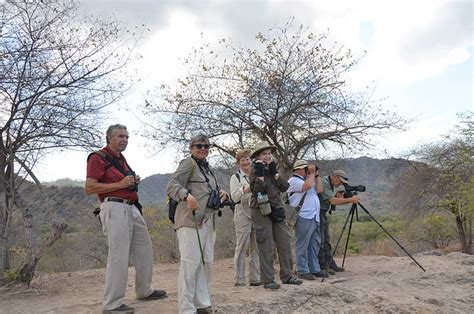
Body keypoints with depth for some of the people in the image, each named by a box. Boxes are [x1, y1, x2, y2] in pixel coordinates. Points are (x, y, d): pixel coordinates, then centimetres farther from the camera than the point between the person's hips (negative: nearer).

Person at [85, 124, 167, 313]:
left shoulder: (121, 159, 21)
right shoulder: (98, 157, -5)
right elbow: (89, 188, -13)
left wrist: (132, 182, 10)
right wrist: (120, 184, -17)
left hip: (131, 208, 9)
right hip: (114, 208, -9)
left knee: (145, 250, 15)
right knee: (118, 256, -8)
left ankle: (144, 291, 30)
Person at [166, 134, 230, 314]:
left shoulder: (207, 167, 21)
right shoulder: (188, 163, -3)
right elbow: (172, 186, -16)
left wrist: (222, 194, 9)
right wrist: (186, 195, -36)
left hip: (208, 221, 9)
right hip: (191, 220, -9)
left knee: (206, 262, 13)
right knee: (190, 262, -11)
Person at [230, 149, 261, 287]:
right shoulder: (236, 177, 3)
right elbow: (234, 197, -9)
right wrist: (247, 188, -22)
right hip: (243, 215, -5)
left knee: (257, 247, 7)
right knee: (242, 247, -3)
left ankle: (255, 278, 16)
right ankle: (239, 280, 3)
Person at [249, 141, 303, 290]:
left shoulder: (273, 170, 14)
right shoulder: (255, 171, -3)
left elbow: (284, 187, 2)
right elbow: (256, 191, -17)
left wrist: (275, 172, -6)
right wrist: (260, 174, -21)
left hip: (277, 211, 6)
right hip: (262, 212, -6)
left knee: (285, 244, 7)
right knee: (266, 247, -2)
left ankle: (286, 276, 19)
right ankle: (268, 280, 6)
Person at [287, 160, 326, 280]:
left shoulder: (308, 179, 23)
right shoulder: (293, 181, -6)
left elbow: (319, 190, 18)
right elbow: (307, 185, -22)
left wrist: (316, 175, 14)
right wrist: (312, 173, -8)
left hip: (314, 218, 9)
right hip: (303, 218, -9)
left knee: (314, 245, 13)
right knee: (302, 246, -3)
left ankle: (315, 269, 22)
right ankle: (302, 271, 4)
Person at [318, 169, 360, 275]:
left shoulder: (333, 185, 12)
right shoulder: (324, 183, -20)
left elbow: (339, 198, 12)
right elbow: (333, 201, -25)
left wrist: (351, 200, -5)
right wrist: (350, 200, -20)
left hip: (323, 213, 10)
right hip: (316, 212, -10)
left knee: (326, 240, 12)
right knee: (320, 240, -6)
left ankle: (330, 264, 19)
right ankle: (322, 267, -1)